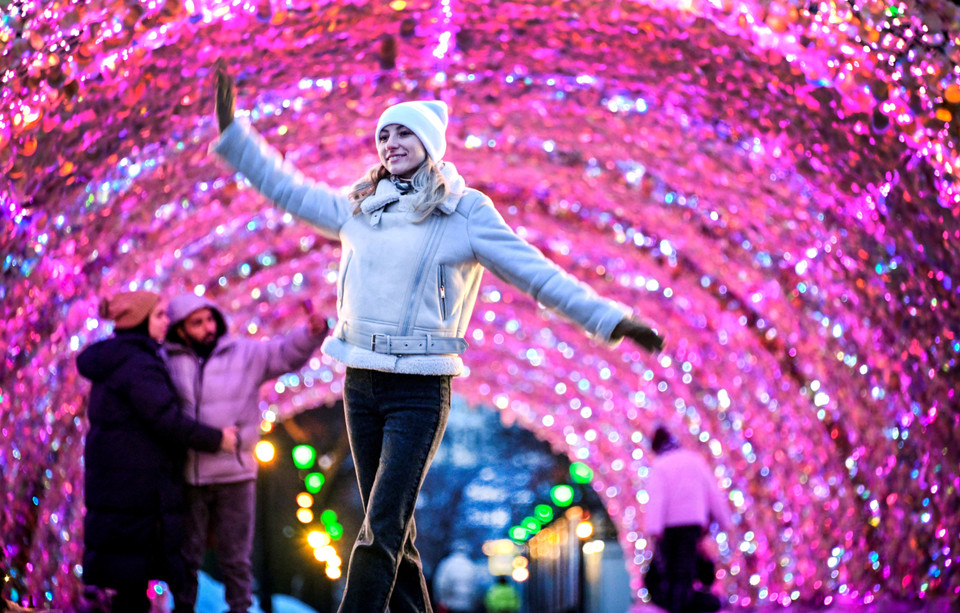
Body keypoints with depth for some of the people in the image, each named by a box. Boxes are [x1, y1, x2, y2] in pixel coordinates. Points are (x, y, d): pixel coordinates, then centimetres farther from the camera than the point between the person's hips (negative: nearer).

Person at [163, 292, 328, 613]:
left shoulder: (246, 354, 4)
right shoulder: (165, 361, 4)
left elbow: (287, 352, -6)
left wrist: (313, 331, -23)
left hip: (235, 476, 0)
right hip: (186, 477, 0)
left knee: (236, 558, 8)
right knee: (186, 556, 11)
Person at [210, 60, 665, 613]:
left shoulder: (465, 213, -2)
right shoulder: (359, 209, 11)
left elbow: (538, 274, -4)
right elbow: (284, 187, 20)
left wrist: (610, 320, -10)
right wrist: (231, 128, 17)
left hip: (420, 390, -5)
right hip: (362, 383, 5)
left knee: (382, 530, -12)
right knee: (393, 530, 9)